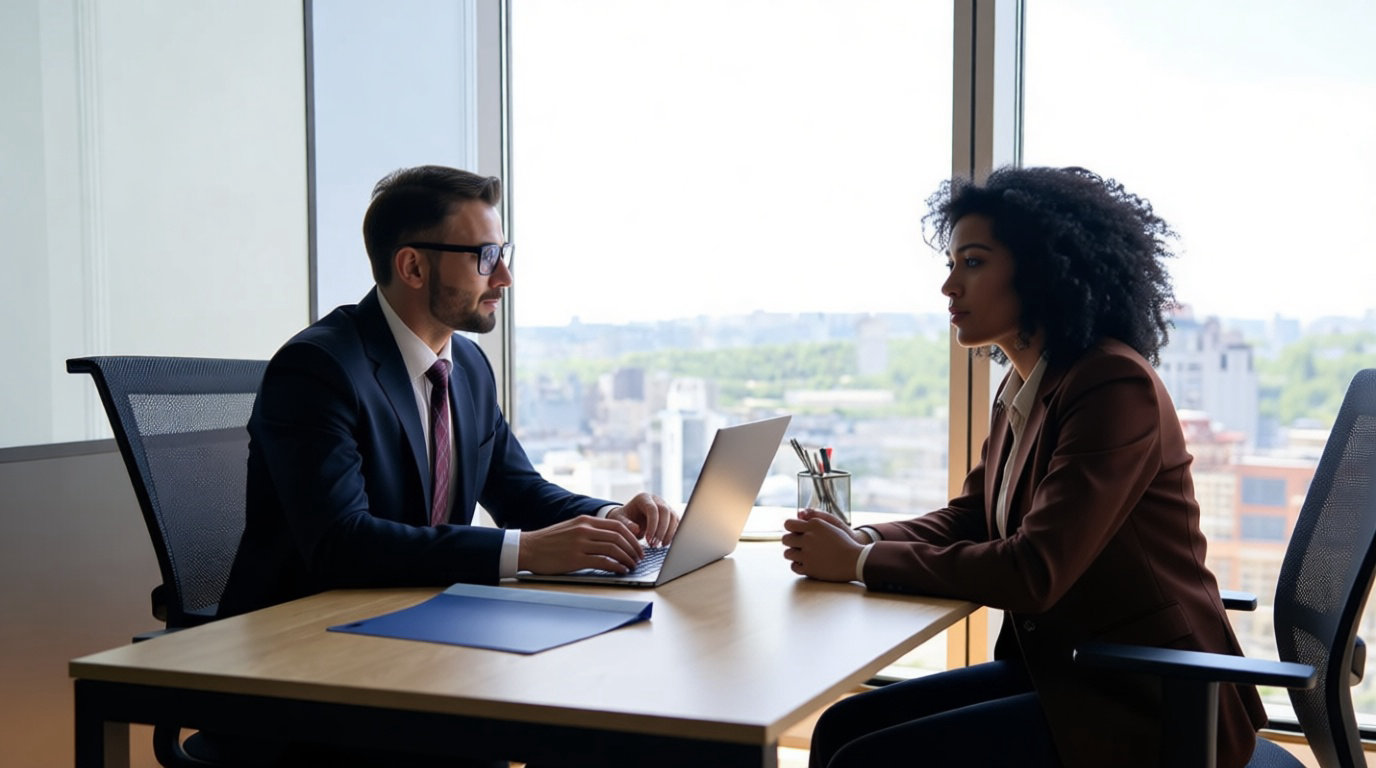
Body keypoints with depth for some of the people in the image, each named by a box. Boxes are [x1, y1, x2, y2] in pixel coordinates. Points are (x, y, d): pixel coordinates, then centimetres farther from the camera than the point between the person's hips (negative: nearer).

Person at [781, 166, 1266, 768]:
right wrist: (855, 541, -5)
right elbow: (967, 517, 14)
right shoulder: (1023, 387, 10)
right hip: (1059, 670, 9)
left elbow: (1033, 573, -25)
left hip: (1143, 704, -9)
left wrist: (865, 562, -18)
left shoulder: (1115, 387, -20)